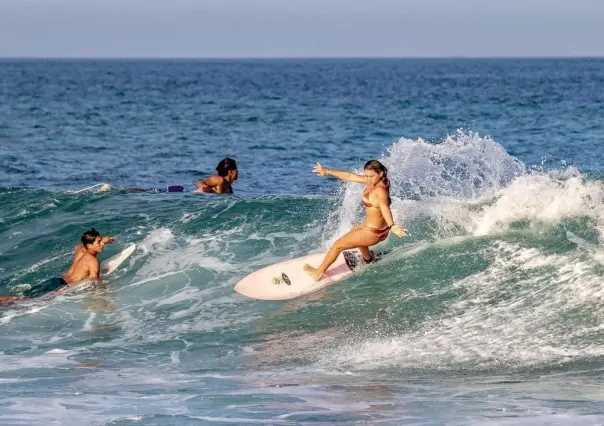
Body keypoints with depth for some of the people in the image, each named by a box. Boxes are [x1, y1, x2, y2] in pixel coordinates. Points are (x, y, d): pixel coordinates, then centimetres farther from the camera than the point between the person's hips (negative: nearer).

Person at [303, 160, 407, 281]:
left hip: (373, 233, -10)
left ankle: (318, 273, 20)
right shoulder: (372, 181, -3)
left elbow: (385, 207, -47)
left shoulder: (380, 191, -29)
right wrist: (327, 171, 9)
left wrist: (392, 226, -63)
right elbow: (349, 176, 4)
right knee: (354, 231, 42)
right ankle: (368, 259, 65)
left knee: (337, 245, 3)